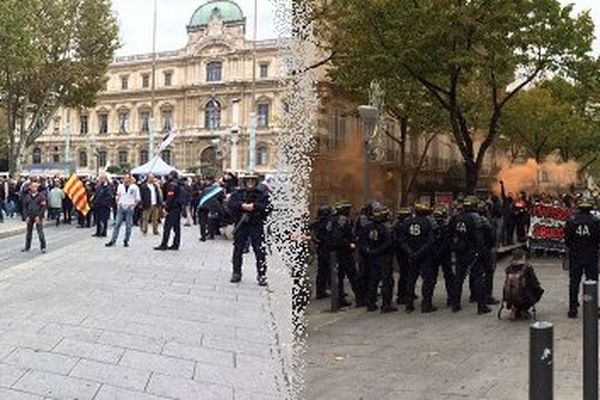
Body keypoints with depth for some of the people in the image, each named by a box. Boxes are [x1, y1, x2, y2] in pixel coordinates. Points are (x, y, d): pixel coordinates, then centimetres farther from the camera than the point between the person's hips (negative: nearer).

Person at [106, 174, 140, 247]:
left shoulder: (134, 187, -4)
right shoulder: (120, 186, 6)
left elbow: (138, 199, 2)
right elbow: (117, 196, 18)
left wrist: (133, 205, -5)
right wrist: (118, 203, 5)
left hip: (129, 208, -2)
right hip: (121, 208, 2)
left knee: (128, 226, 2)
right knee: (117, 224, 0)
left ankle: (126, 241, 13)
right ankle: (113, 241, 2)